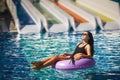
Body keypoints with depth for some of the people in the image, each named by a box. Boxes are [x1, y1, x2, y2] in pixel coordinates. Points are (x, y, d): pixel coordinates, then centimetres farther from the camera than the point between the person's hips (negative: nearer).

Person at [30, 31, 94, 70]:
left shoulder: (88, 46, -1)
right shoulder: (79, 44, 24)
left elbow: (89, 56, -12)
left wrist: (82, 55, -30)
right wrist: (66, 54, 14)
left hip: (73, 60, -8)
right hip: (71, 58, 8)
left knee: (56, 57, -21)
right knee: (54, 56, -11)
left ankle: (40, 67, -30)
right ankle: (39, 63, -26)